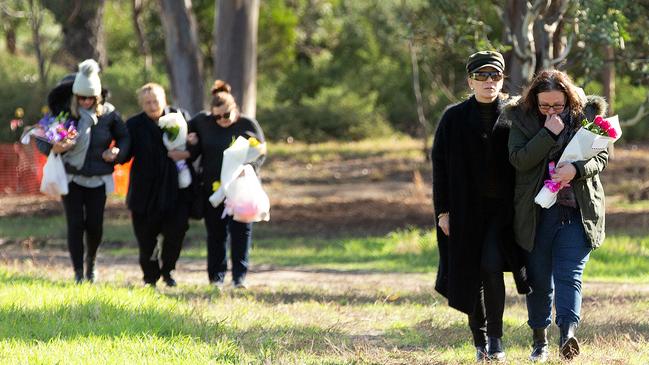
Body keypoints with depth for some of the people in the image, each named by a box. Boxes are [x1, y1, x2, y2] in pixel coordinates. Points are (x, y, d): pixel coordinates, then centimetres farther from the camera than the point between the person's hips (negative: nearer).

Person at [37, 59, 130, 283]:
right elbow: (40, 140, -4)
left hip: (98, 178, 1)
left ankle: (91, 261, 31)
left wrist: (117, 153, -9)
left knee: (95, 225, 1)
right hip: (71, 177, -1)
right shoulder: (63, 112, -8)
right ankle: (78, 273, -1)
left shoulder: (108, 113, -4)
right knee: (75, 224, -8)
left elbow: (124, 137, 11)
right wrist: (53, 148, -25)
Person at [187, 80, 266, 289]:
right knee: (215, 233, 6)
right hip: (212, 187, 2)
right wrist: (193, 144, -6)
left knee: (241, 231, -4)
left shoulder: (248, 125, -3)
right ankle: (216, 277, 13)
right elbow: (195, 153, 17)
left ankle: (239, 276, 0)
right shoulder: (203, 123, 4)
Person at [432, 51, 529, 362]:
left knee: (491, 265, -18)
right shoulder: (453, 118, 2)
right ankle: (480, 342, 17)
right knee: (470, 276, 4)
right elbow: (440, 167, 2)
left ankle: (495, 337, -7)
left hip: (503, 208, -1)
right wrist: (442, 211, -4)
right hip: (466, 209, 1)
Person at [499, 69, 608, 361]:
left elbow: (602, 157, 2)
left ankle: (567, 334, -27)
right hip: (536, 214, 1)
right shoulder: (521, 120, 1)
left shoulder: (586, 116, 3)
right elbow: (519, 159, -12)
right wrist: (548, 133, -20)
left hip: (577, 212, -1)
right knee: (538, 279, 8)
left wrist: (577, 169, -18)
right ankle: (540, 341, 19)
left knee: (569, 275, -13)